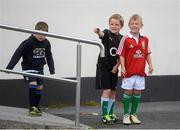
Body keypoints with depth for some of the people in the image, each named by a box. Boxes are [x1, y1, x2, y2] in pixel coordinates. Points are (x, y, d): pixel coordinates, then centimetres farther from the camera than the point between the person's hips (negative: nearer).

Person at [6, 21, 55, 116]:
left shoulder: (46, 43, -5)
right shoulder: (29, 42, -22)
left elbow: (49, 57, 10)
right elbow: (17, 54, -21)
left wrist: (52, 70, 11)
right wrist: (9, 67, -26)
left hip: (39, 68, 5)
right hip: (28, 67, -5)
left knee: (40, 87, 3)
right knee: (33, 84, -19)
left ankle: (36, 107, 19)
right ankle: (32, 108, -14)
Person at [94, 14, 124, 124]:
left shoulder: (121, 38, 2)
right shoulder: (107, 33, -10)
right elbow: (102, 34, -34)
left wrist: (116, 66, -9)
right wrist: (98, 31, -57)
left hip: (114, 68, 5)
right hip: (103, 67, -5)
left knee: (113, 91, 11)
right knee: (106, 90, -9)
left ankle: (110, 114, 23)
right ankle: (104, 116, -5)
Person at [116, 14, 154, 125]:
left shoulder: (145, 40, 7)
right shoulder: (126, 39, -6)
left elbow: (147, 54, 14)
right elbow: (121, 55, -5)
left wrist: (150, 65, 4)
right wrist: (123, 67, -13)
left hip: (140, 71, 4)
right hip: (129, 71, -4)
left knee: (137, 92, 8)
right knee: (128, 92, 0)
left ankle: (133, 114, 20)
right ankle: (126, 115, 9)